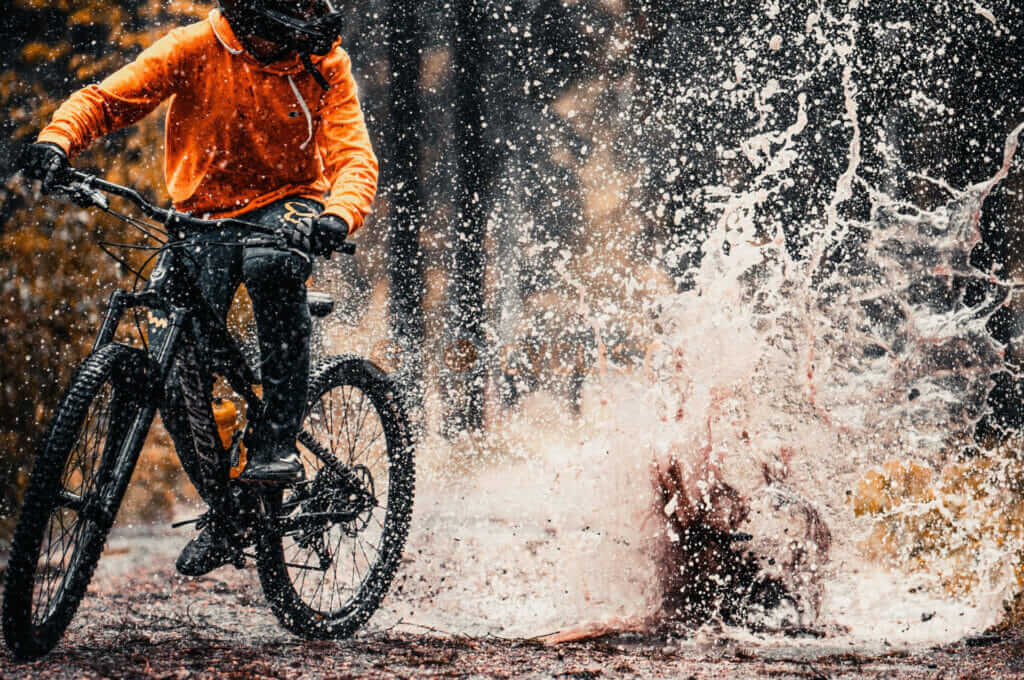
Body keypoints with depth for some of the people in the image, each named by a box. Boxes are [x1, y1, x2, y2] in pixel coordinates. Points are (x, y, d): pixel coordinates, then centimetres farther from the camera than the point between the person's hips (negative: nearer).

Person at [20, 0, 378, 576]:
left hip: (287, 204, -1)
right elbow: (109, 99, -11)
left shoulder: (324, 64, -8)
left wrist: (339, 218, -39)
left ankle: (279, 440, -30)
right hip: (206, 214, 1)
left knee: (271, 263, -39)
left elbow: (354, 156, -17)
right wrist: (58, 140, -32)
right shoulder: (197, 50, -11)